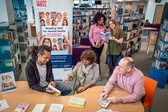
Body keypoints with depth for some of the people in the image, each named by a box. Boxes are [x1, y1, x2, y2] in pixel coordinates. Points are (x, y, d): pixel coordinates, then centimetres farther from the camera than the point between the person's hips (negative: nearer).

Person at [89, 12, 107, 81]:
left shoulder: (104, 27, 3)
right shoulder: (93, 27, -4)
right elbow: (90, 37, -3)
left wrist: (101, 43, -9)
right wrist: (94, 44, -13)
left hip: (101, 45, 3)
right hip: (94, 44, -3)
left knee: (97, 58, 10)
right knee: (97, 58, -9)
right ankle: (99, 73, -4)